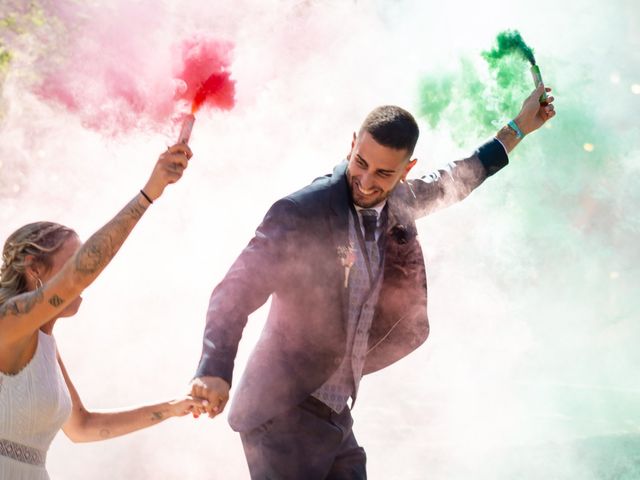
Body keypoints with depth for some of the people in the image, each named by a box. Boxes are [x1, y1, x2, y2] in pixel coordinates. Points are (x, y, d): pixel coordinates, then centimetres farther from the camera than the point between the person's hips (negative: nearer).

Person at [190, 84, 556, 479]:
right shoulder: (299, 212, -16)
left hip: (336, 417, 7)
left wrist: (517, 130, 32)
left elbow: (445, 186, 28)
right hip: (283, 413, -7)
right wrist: (215, 372, -36)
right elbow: (235, 293, -20)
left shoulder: (398, 206, 6)